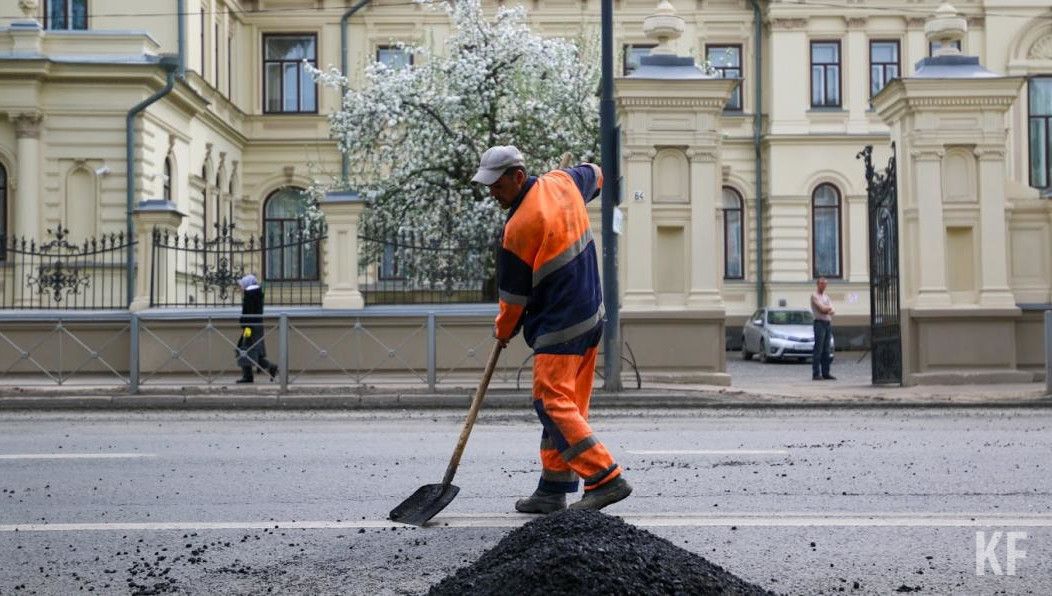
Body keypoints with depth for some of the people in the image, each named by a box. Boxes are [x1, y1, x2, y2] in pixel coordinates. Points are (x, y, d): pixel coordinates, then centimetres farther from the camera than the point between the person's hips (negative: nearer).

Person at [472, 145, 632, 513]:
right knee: (566, 404, 10)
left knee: (552, 403, -9)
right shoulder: (562, 182, 4)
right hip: (591, 315, 10)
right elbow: (594, 174, 29)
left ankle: (606, 479, -13)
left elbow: (513, 292, -8)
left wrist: (504, 331, 9)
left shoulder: (520, 226, -19)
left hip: (559, 326, -10)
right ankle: (553, 490, 14)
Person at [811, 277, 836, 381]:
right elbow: (822, 309, -14)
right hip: (820, 323, -7)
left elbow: (833, 311, 9)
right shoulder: (814, 296, -3)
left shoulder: (826, 296, 19)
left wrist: (827, 310, -11)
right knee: (818, 350, -9)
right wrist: (829, 308, 4)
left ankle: (825, 373, 10)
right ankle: (816, 374, -9)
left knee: (827, 350, 7)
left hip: (828, 323, 7)